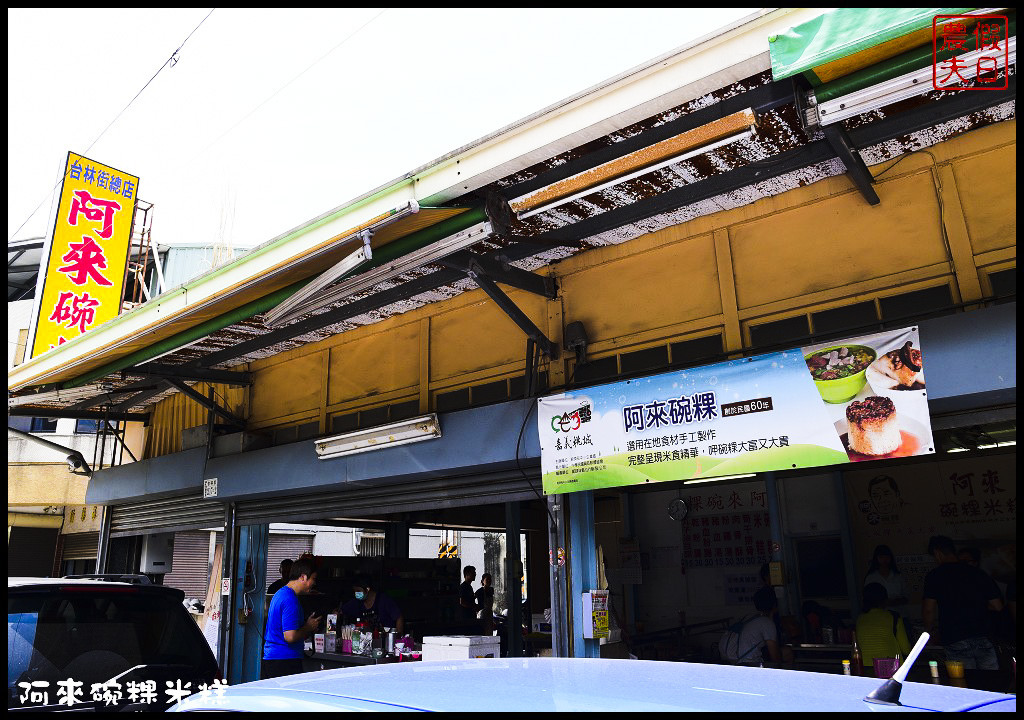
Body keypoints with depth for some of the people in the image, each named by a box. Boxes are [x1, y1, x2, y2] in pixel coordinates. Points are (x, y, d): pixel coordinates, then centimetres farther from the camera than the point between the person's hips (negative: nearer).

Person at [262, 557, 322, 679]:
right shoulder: (290, 600, -18)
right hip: (285, 661, -10)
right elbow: (290, 636, -23)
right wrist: (309, 627, -7)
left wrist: (308, 627, 14)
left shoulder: (280, 593, 15)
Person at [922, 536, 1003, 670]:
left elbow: (928, 610, -7)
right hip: (984, 640, 4)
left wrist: (930, 632, 11)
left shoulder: (935, 575, -2)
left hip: (956, 643, -3)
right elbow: (997, 606, 11)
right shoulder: (978, 573, 9)